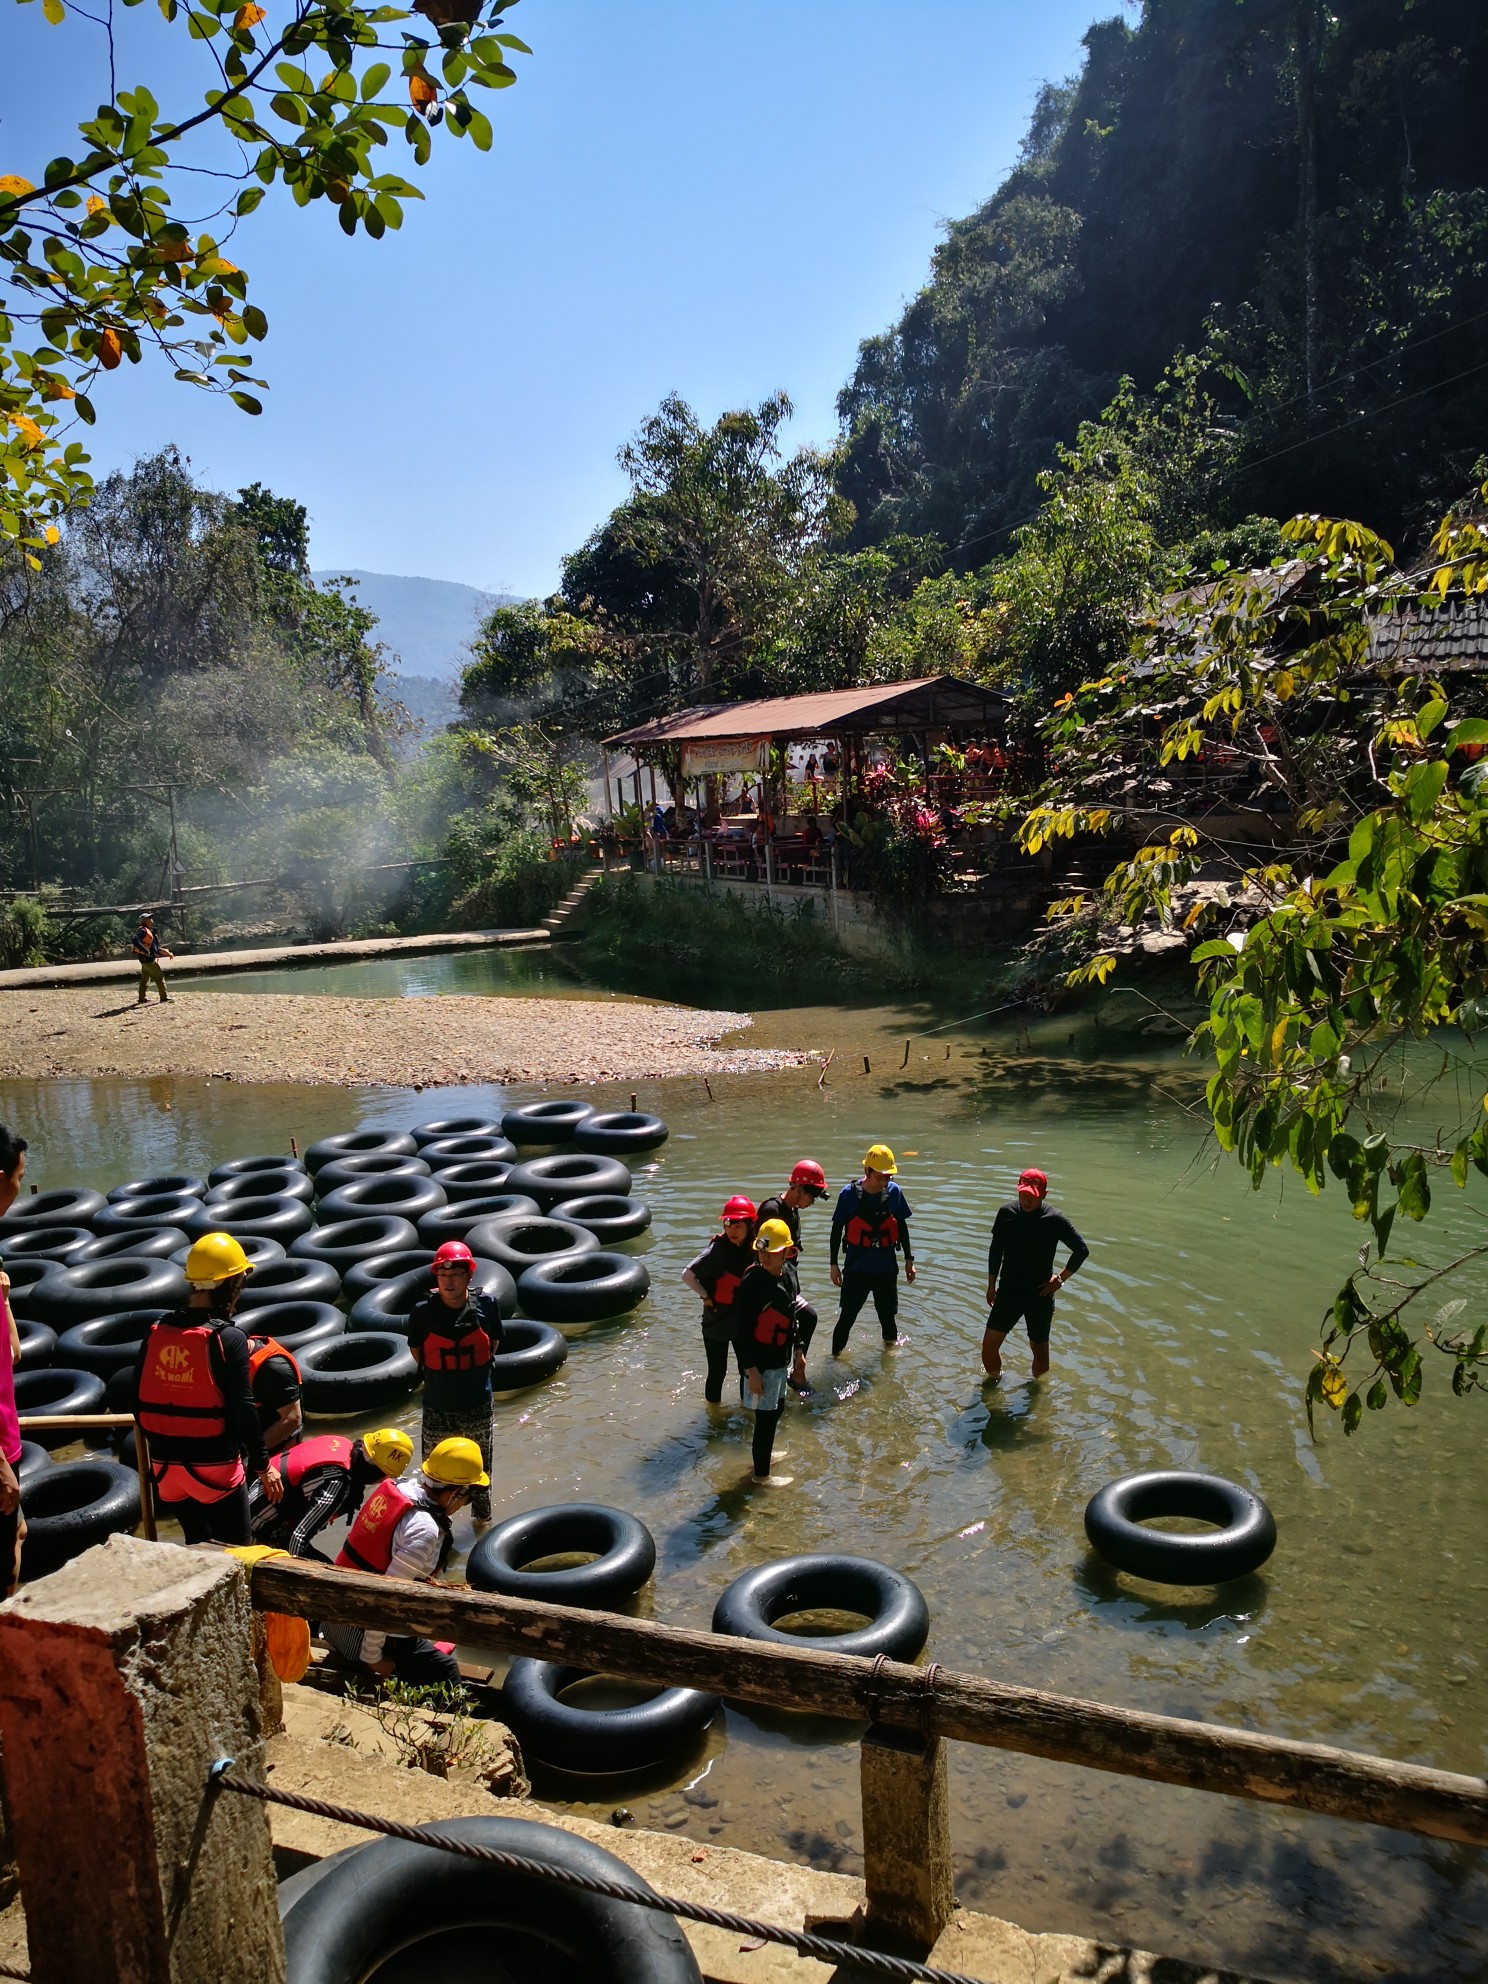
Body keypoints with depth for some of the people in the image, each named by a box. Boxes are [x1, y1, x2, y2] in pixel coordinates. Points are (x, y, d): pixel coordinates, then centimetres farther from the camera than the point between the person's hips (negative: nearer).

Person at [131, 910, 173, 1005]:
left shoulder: (150, 931, 17)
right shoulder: (142, 930, -13)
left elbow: (157, 946, 21)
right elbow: (135, 941, -28)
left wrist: (167, 953, 15)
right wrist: (145, 951, -30)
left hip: (148, 959, 10)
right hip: (148, 958, -10)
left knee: (145, 979, 15)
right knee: (159, 976, -6)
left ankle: (142, 998, 21)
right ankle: (164, 997, -4)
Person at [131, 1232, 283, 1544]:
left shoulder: (156, 1332, 1)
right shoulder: (228, 1338, -16)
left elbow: (139, 1400, 7)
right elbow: (242, 1408, -15)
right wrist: (262, 1465, -5)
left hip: (165, 1464, 6)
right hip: (215, 1466, -6)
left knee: (197, 1548, 21)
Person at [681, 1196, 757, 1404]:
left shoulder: (754, 1250, -5)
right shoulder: (717, 1250, -21)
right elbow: (687, 1274, -24)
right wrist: (706, 1297, -16)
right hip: (717, 1321, -5)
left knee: (748, 1368, 15)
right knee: (718, 1371, 7)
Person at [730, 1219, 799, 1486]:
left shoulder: (787, 1275, 0)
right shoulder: (751, 1283, -24)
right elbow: (741, 1331, -22)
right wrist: (751, 1370, -22)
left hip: (779, 1359, 9)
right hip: (759, 1363, -8)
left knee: (776, 1408, 24)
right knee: (766, 1416, 1)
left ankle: (763, 1452, 46)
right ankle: (761, 1475, 18)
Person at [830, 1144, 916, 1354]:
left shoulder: (894, 1192, -8)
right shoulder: (849, 1194, -14)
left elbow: (901, 1227, 6)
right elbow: (837, 1230, -3)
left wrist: (909, 1259, 10)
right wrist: (834, 1264, 0)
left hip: (886, 1267, 2)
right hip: (856, 1267, -2)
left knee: (888, 1314, 17)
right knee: (847, 1316, 4)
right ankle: (835, 1355, 20)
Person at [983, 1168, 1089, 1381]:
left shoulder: (1054, 1219, -14)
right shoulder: (1006, 1212, -7)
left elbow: (1082, 1250, -1)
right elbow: (995, 1250, 6)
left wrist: (1061, 1279, -3)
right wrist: (991, 1285, 9)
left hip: (1040, 1295, -2)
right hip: (1008, 1292, 2)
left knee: (1040, 1350, 7)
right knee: (989, 1346, -1)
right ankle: (994, 1380, 28)